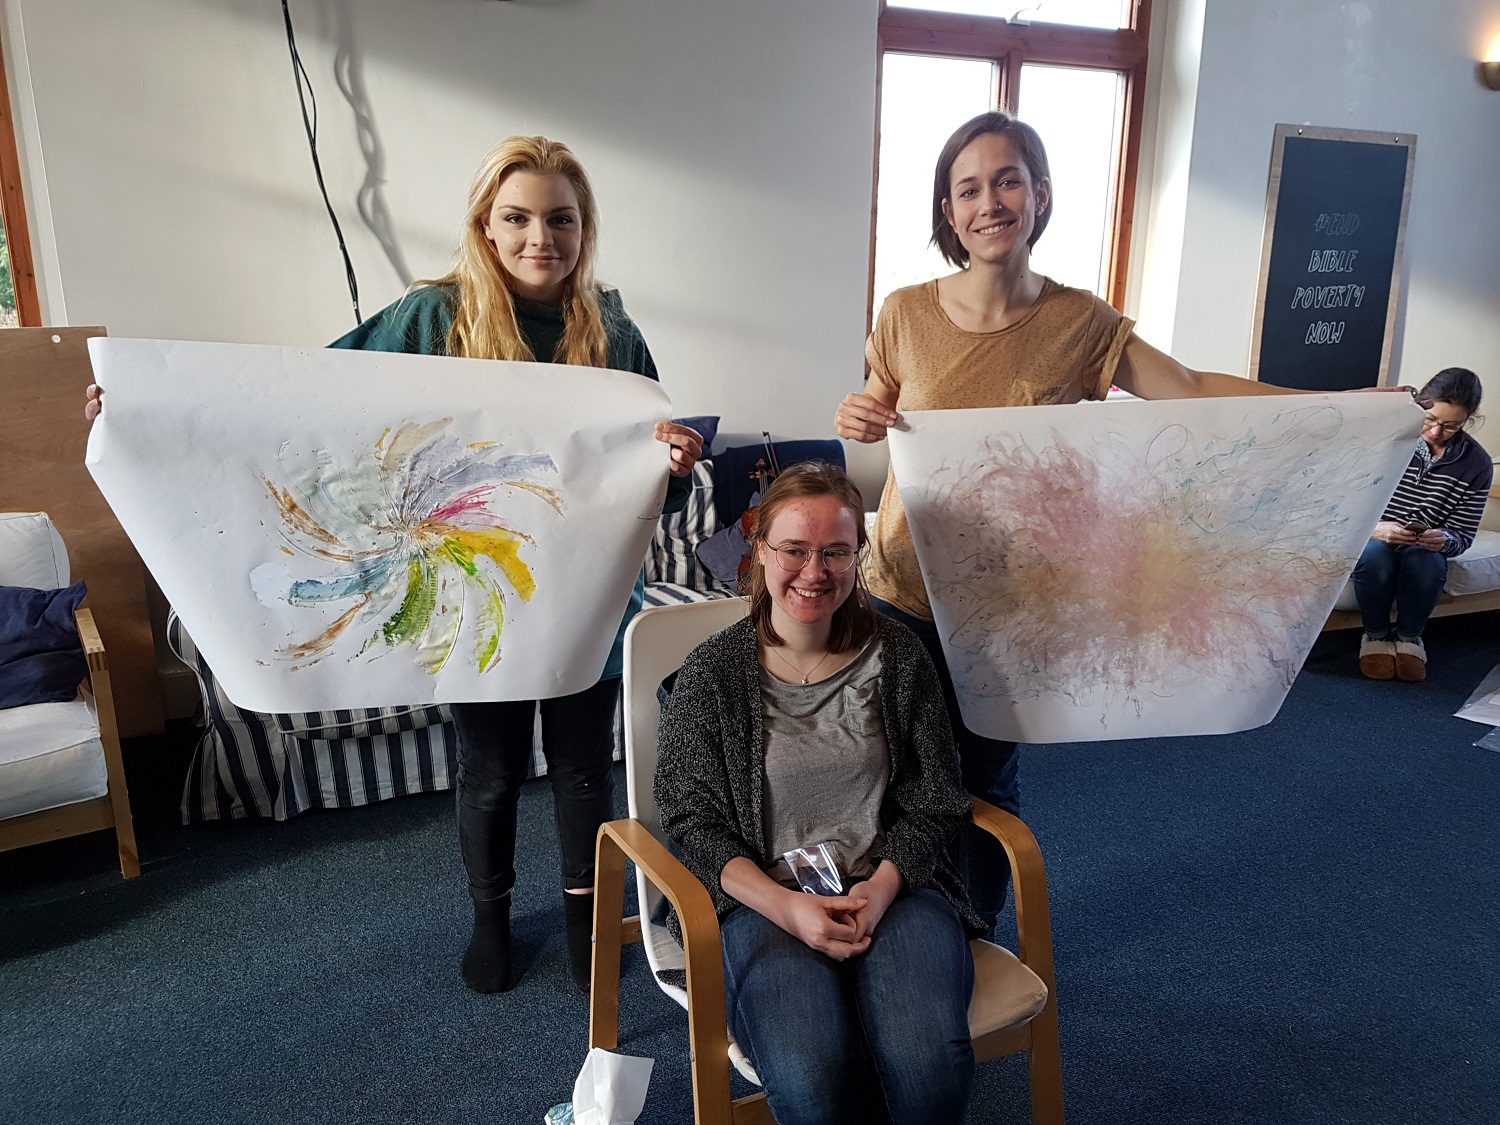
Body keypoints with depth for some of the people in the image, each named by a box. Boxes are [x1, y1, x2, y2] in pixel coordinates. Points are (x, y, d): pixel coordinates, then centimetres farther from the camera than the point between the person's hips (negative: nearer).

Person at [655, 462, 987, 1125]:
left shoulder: (897, 657, 3)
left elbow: (935, 801, 7)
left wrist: (881, 887, -12)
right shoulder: (712, 674, -2)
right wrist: (786, 905, -15)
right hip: (762, 897, -1)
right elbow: (692, 821, -1)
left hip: (890, 885, 2)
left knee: (928, 1058, -28)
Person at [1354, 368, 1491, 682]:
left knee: (1426, 560, -34)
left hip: (1425, 550, 2)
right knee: (1374, 553, -36)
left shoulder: (1477, 464, -6)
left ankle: (1408, 635, -5)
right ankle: (1376, 634, -9)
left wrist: (1444, 540, -28)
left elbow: (1463, 536, -3)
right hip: (1371, 537, -1)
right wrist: (1375, 528, -34)